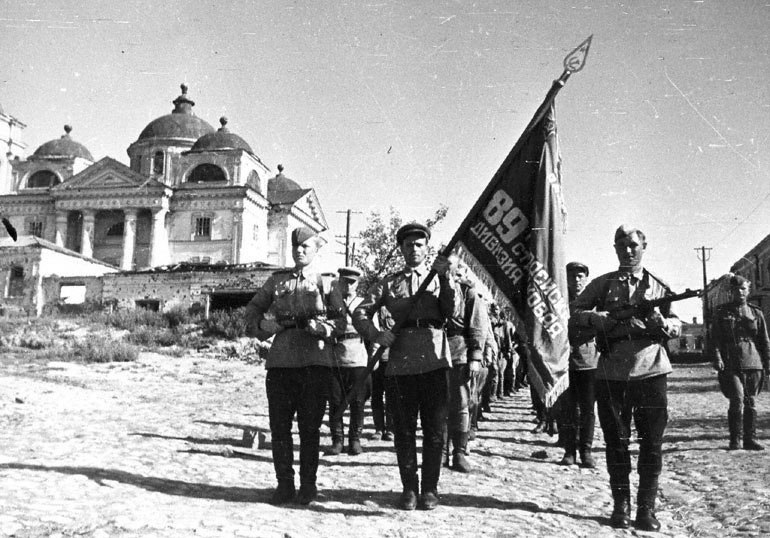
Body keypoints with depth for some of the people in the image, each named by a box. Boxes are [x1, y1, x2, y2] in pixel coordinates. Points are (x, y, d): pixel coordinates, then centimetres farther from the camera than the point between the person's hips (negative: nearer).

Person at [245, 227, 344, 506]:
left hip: (315, 361, -2)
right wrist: (261, 328, 2)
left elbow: (343, 320, 3)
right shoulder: (276, 280, 15)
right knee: (279, 425, 4)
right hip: (280, 360, 2)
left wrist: (323, 328, -14)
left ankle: (308, 484, 15)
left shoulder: (325, 283, 8)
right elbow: (253, 308, 20)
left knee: (310, 427, 3)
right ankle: (284, 483, 16)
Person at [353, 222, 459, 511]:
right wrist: (375, 334, -12)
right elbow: (360, 313, 6)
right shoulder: (389, 283, 13)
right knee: (404, 431, 7)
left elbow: (453, 311, -5)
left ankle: (430, 488, 16)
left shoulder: (439, 279, 12)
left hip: (435, 362, -1)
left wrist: (444, 276, -16)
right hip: (400, 364, 1)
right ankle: (409, 488, 19)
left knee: (434, 430, 4)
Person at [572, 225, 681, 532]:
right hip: (611, 373, 0)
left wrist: (663, 324, -12)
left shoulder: (659, 286, 11)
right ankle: (621, 504, 17)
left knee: (652, 443, 1)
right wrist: (596, 318, -11)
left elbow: (678, 326, 11)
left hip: (650, 371, 0)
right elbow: (574, 311, 9)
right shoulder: (603, 283, 10)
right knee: (616, 441, 5)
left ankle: (646, 508, 11)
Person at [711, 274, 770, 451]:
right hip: (731, 365, -3)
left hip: (753, 364, 3)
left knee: (751, 402, 6)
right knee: (737, 400, -11)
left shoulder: (756, 313, 13)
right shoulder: (721, 312, 6)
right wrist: (717, 359, -11)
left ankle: (750, 439, 16)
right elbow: (715, 339, 1)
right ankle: (734, 440, 1)